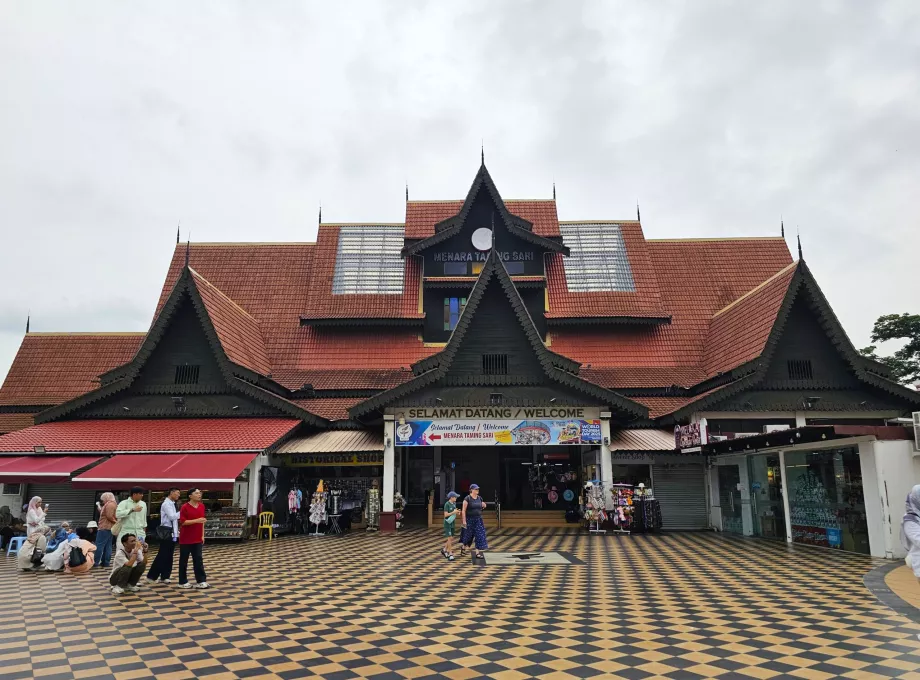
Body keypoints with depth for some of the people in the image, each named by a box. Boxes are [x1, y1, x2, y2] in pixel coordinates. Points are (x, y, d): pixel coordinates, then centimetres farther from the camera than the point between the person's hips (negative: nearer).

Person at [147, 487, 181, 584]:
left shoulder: (172, 504, 14)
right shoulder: (166, 504, -13)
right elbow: (172, 517, -23)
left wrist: (177, 531, 14)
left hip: (172, 532, 9)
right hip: (166, 532, -9)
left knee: (169, 556, 10)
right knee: (162, 555, -5)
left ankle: (164, 576, 16)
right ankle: (151, 576, 5)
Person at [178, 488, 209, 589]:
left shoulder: (202, 506, 6)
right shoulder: (185, 507, -13)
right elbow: (182, 522, -17)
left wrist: (202, 535, 12)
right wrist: (197, 520, -26)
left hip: (197, 538, 5)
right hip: (186, 539, -5)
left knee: (198, 559, 5)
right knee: (183, 560, 6)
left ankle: (201, 581, 8)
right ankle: (183, 582, 17)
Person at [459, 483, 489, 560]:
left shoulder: (479, 498, 5)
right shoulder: (467, 498, -13)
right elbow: (463, 510, -14)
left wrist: (483, 506, -1)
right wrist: (464, 520, -18)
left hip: (478, 520, 5)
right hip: (469, 520, -5)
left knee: (480, 535, -4)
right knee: (468, 535, 9)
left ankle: (477, 553, -1)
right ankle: (463, 546, 38)